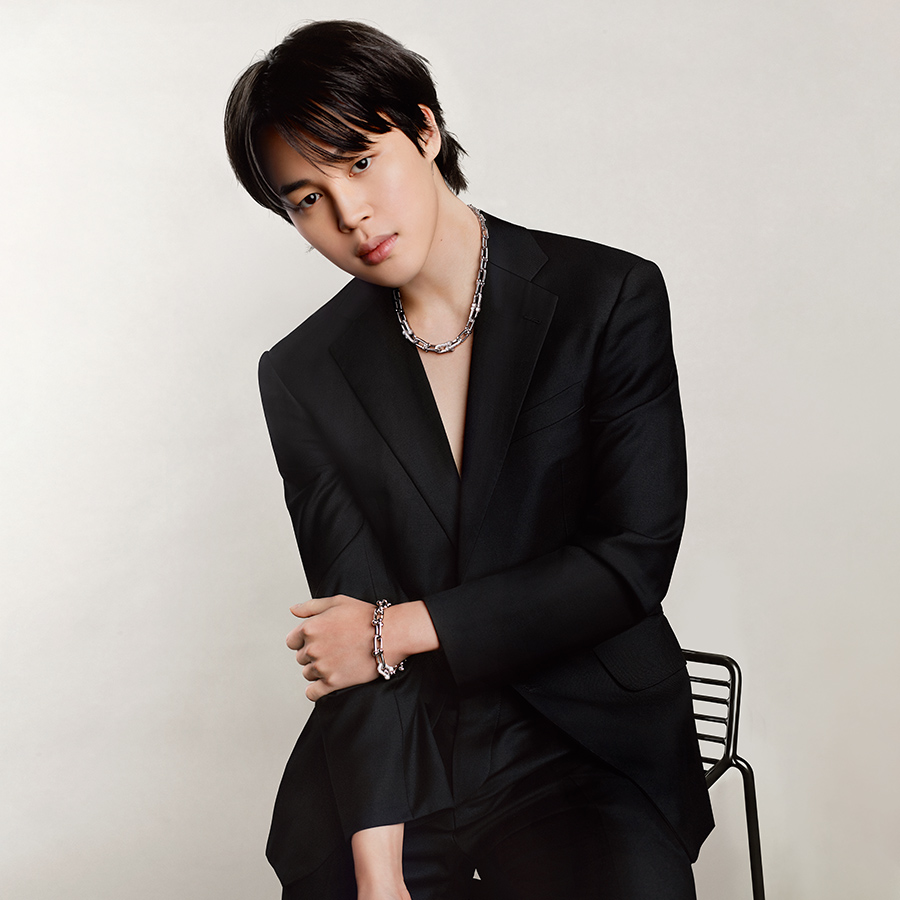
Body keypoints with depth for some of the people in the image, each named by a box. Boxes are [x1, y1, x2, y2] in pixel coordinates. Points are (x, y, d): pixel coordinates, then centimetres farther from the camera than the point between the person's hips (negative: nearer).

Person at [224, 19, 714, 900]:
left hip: (589, 738, -1)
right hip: (395, 753, 2)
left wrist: (401, 628, -9)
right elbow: (354, 623, -5)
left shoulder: (611, 297, -5)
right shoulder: (302, 377, 2)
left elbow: (634, 559, -8)